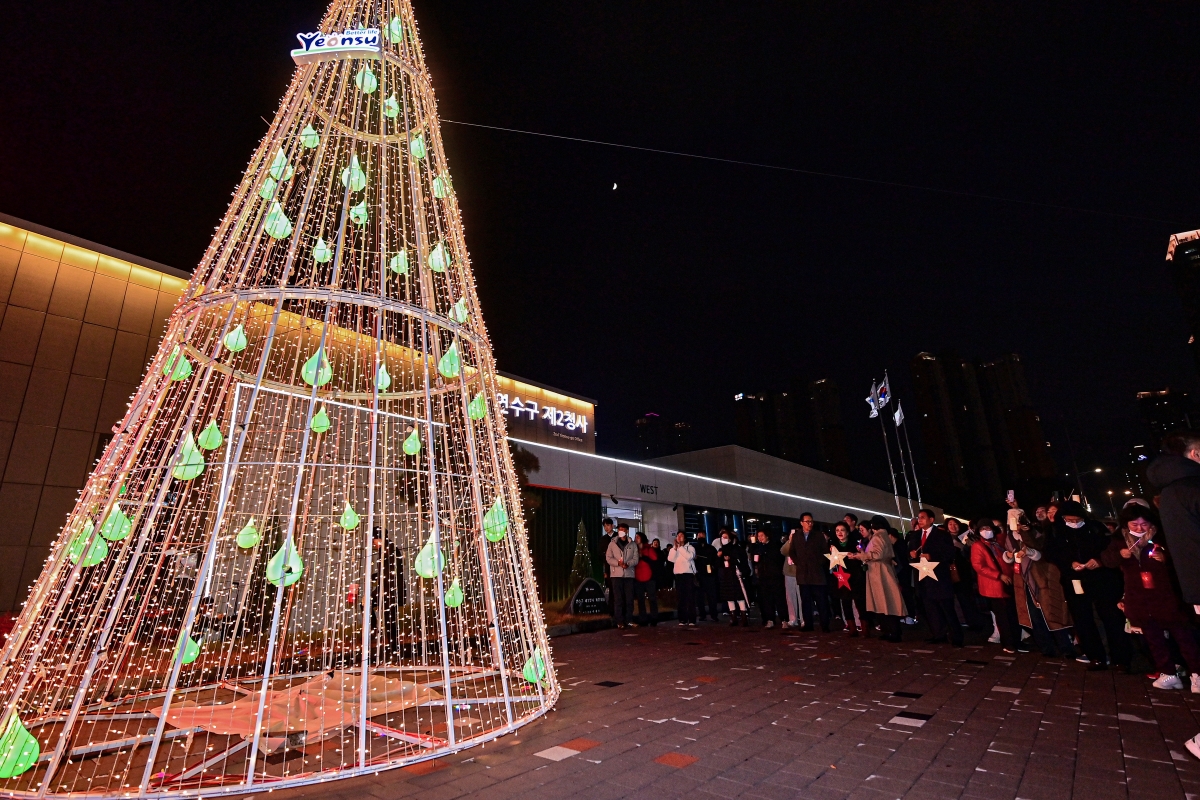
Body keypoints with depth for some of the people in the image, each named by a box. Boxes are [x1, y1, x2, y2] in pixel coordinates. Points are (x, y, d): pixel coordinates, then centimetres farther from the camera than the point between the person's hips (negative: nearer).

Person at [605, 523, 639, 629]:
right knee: (618, 598, -2)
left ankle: (628, 620, 11)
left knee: (629, 598, 2)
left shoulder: (632, 544, 10)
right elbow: (608, 558, 1)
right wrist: (618, 563, -15)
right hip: (617, 574, -1)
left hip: (629, 574, 1)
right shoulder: (612, 544, 8)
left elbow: (635, 559, 3)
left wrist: (627, 563, -16)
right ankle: (619, 621, 2)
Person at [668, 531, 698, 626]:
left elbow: (689, 556, -14)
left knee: (690, 598, -6)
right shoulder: (673, 549, 17)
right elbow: (670, 559, 0)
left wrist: (681, 546, -11)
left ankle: (692, 620, -7)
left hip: (689, 574, -3)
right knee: (681, 598, 2)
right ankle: (682, 620, 5)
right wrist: (675, 547, -6)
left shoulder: (690, 547, 6)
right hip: (678, 575, 4)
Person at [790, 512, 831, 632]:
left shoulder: (819, 535, 4)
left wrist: (820, 564, -6)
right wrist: (798, 563, 3)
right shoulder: (795, 536, 10)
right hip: (803, 573, 2)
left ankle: (825, 625, 6)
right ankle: (808, 624, 12)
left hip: (817, 573, -2)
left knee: (822, 600, -1)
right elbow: (792, 552, 15)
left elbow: (825, 552, 2)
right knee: (805, 600, 5)